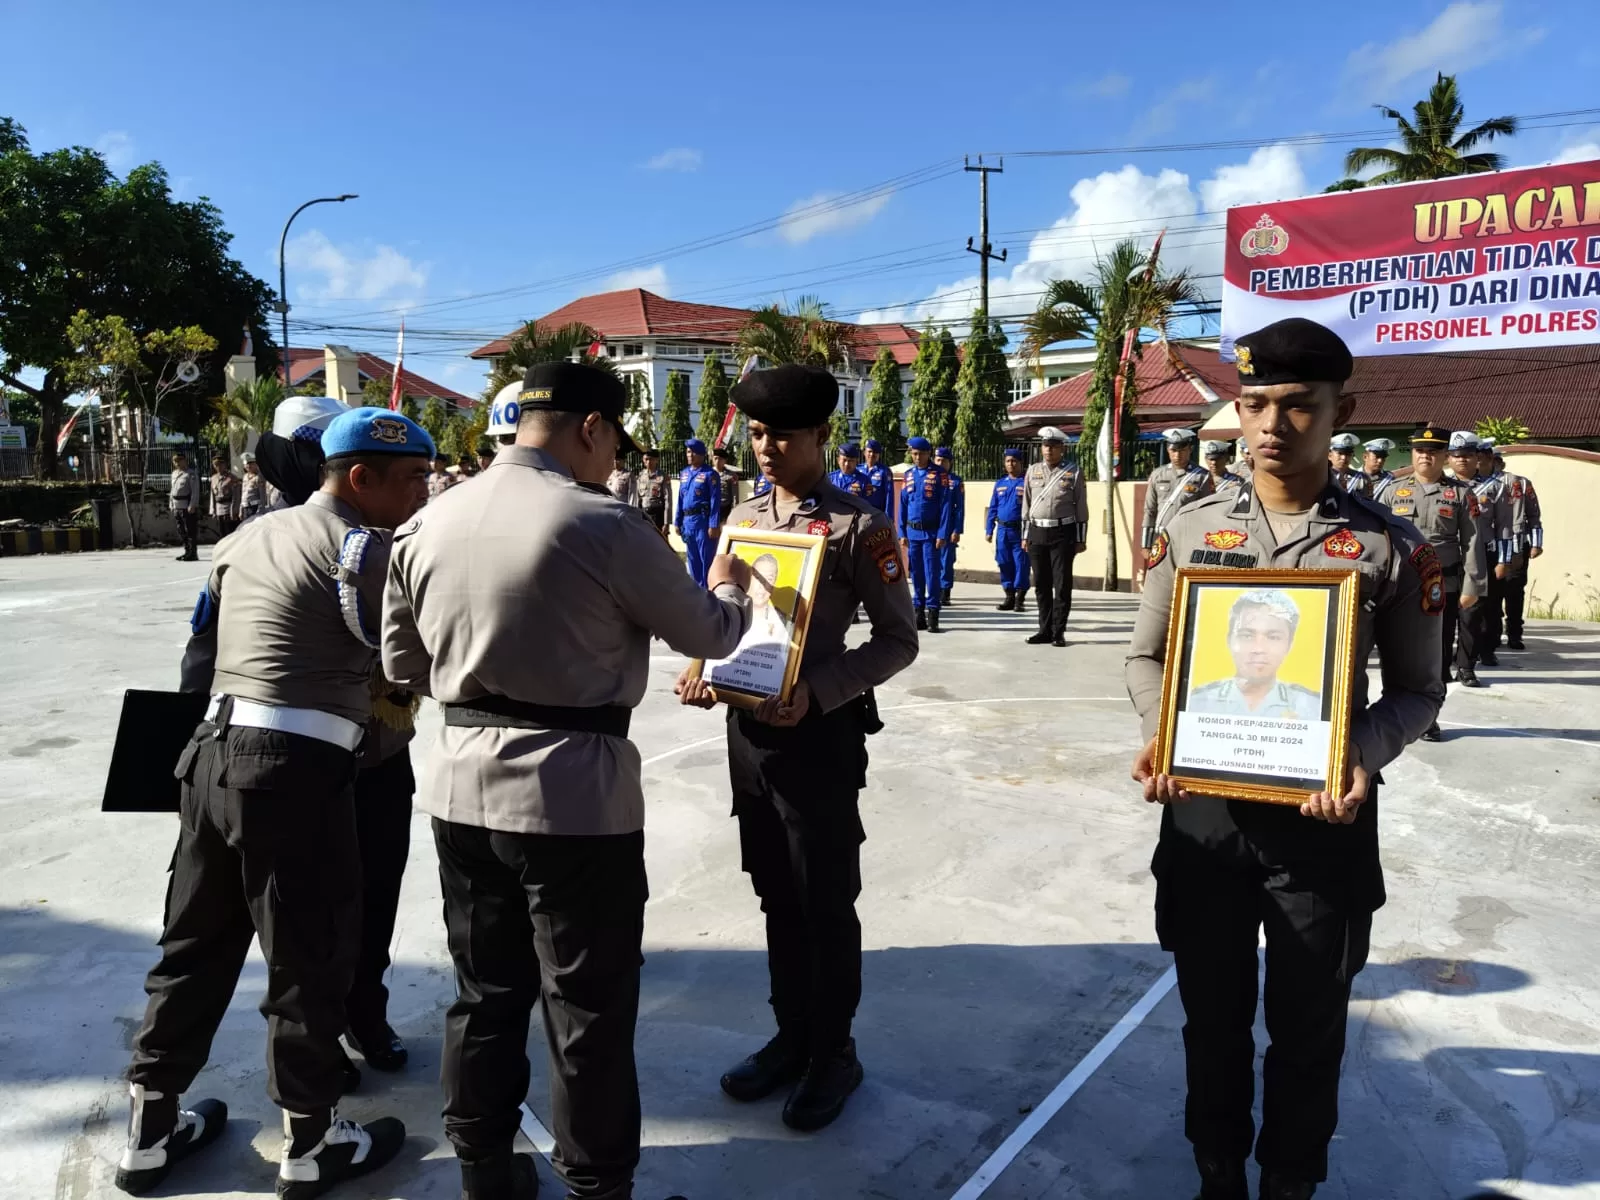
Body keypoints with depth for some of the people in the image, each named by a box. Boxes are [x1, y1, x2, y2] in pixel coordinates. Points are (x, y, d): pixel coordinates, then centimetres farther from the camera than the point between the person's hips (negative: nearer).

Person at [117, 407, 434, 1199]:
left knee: (196, 941, 18)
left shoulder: (245, 539, 15)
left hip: (215, 751, 8)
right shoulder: (360, 549, -10)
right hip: (295, 768, -8)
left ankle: (151, 1129, 31)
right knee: (311, 957, 5)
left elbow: (197, 662, 18)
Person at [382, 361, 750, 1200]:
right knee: (589, 1007, 9)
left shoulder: (427, 524, 3)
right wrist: (729, 588, 19)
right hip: (575, 791, -6)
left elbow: (403, 666, 13)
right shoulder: (604, 525, -14)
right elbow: (707, 633, -2)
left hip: (462, 784, 6)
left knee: (486, 992, 20)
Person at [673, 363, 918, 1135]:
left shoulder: (859, 525, -10)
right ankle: (790, 1035, 36)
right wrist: (699, 670, -5)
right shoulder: (743, 516, 8)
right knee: (777, 896, 18)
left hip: (820, 732, -6)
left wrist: (815, 694, -22)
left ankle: (833, 1052, 27)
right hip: (746, 726, 6)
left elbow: (898, 639, -10)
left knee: (826, 903, 7)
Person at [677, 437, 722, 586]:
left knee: (706, 558, -2)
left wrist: (714, 525, -18)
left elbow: (715, 501, -12)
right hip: (688, 521, 7)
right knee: (692, 558, 13)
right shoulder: (684, 473, 13)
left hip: (703, 520, -7)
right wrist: (678, 522, 13)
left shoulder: (710, 474, -8)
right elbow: (680, 499, 16)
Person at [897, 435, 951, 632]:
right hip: (912, 532, 4)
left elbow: (945, 505, -7)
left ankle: (932, 614, 1)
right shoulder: (908, 475, 9)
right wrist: (902, 533, 6)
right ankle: (919, 612, 16)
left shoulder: (939, 474, -4)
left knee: (932, 572, -4)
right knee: (916, 573, 8)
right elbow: (903, 505, 11)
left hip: (931, 532, -4)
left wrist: (942, 534, -12)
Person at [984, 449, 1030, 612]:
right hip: (1002, 530, 4)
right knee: (1005, 564, 7)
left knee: (1021, 564, -3)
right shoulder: (1000, 483, 12)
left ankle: (1020, 600, 4)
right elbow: (992, 508, 14)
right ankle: (1009, 597, 16)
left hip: (1020, 530, -4)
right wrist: (989, 530, 9)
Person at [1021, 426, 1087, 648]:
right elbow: (1026, 505, 12)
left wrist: (1080, 539, -3)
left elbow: (1081, 507, 0)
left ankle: (1058, 632, 5)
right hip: (1037, 532, 4)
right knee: (1041, 585, 8)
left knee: (1062, 584, -1)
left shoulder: (1073, 472, 0)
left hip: (1063, 533, -3)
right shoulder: (1033, 471, 10)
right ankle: (1045, 630, 16)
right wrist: (1025, 536, 9)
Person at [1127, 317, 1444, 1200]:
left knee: (1308, 1025, 14)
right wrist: (1160, 738, -11)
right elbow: (1147, 658, 7)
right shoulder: (1190, 528, 0)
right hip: (1203, 809, 2)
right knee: (1212, 1014, 16)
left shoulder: (1391, 546, -4)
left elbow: (1417, 690, 2)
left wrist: (1360, 758, -17)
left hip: (1323, 817, -1)